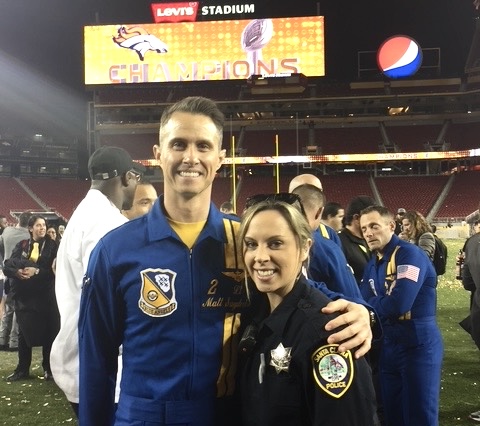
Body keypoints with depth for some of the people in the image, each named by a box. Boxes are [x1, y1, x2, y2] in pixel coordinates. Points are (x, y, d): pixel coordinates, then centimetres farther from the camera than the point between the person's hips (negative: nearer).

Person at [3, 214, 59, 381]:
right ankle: (22, 369, 19)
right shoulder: (21, 245, 8)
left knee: (47, 332, 3)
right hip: (23, 294, 2)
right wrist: (18, 272, -19)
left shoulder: (52, 246, 1)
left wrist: (37, 271, -20)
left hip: (44, 295, -2)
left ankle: (49, 369, 16)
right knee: (24, 332, 8)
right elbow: (7, 266, 0)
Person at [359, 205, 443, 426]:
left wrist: (369, 306, -10)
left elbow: (398, 303, -26)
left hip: (418, 344, -8)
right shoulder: (372, 262, 10)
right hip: (387, 346, 8)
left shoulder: (409, 254, -15)